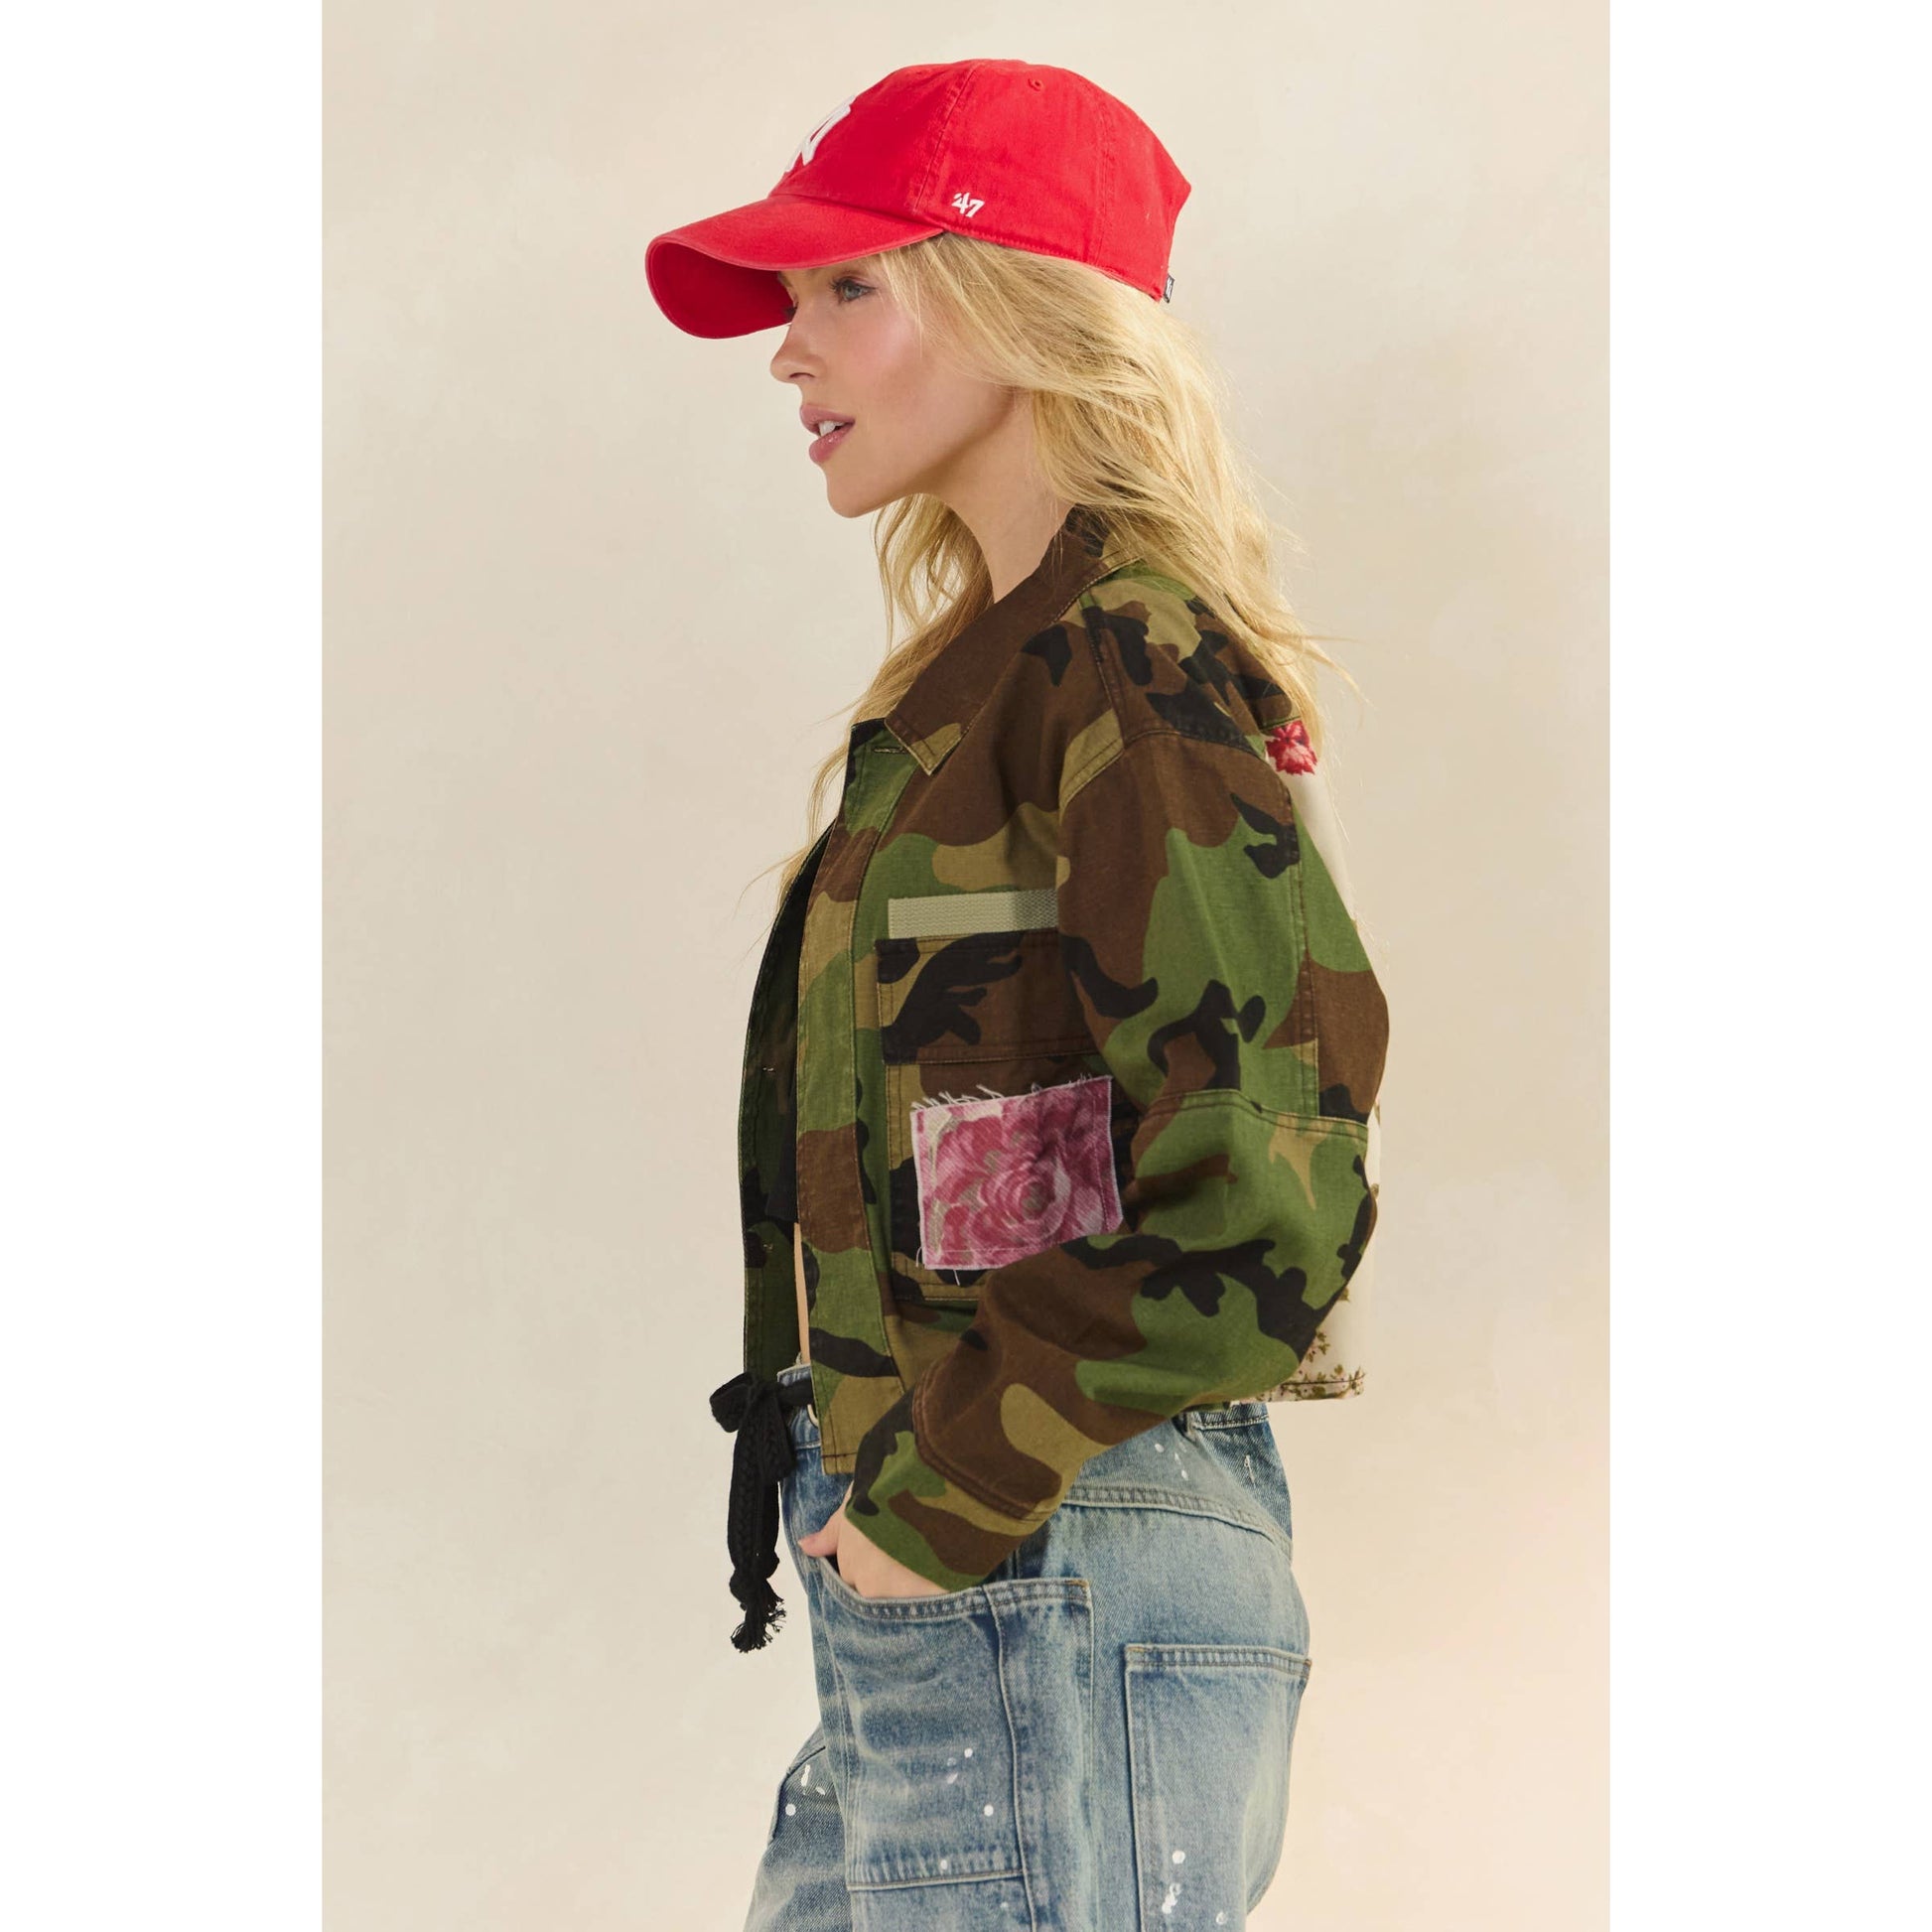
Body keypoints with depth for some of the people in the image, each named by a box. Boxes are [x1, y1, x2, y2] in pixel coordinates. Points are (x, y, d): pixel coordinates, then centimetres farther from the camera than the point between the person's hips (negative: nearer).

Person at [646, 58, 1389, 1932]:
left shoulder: (1125, 656, -13)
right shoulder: (999, 665, 16)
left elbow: (1266, 1202, -22)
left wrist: (944, 1500, -14)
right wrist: (911, 1492, 13)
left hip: (1040, 1593, -9)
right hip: (961, 1587, 9)